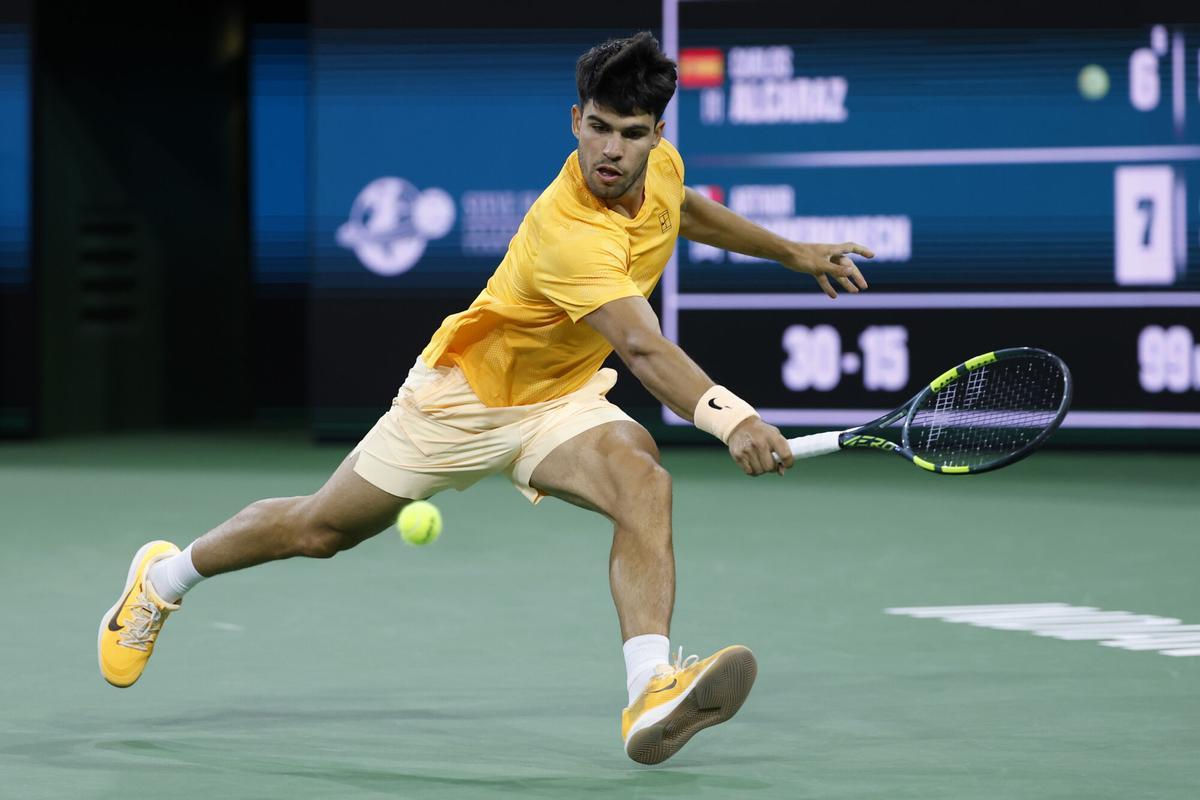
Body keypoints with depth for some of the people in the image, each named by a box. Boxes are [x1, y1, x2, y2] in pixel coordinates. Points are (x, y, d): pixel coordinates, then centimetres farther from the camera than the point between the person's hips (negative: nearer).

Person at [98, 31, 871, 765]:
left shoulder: (660, 164, -12)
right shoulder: (569, 232, -38)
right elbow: (642, 347, -53)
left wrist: (791, 250, 22)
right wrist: (728, 415, -68)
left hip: (563, 400, 6)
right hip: (464, 394, -5)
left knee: (645, 483, -27)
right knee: (319, 530, 10)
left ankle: (652, 697, -41)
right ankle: (165, 575, 39)